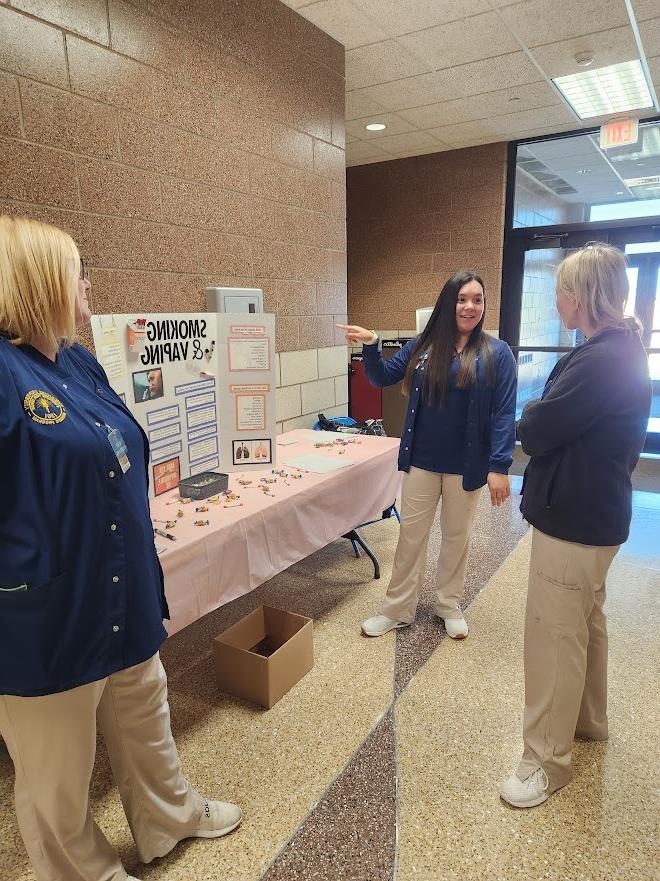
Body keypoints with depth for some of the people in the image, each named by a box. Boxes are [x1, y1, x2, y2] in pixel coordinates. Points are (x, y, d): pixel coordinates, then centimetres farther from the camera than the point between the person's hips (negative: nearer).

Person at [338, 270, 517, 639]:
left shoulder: (497, 353, -7)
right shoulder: (423, 345, 1)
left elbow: (504, 414, -9)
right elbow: (382, 378, 7)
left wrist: (500, 466, -16)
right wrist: (371, 345, -11)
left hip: (466, 464, -2)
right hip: (421, 460, 2)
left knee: (456, 536, 16)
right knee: (411, 535, 11)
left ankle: (449, 605, 36)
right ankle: (398, 609, 27)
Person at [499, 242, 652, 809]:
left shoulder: (600, 361, -25)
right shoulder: (622, 349, 8)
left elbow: (535, 432, -23)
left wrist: (532, 417, -4)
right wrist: (548, 421, -2)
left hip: (572, 518, -11)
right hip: (595, 512, 11)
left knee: (555, 639, 2)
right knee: (586, 623, 24)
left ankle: (547, 760, 19)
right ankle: (588, 720, 44)